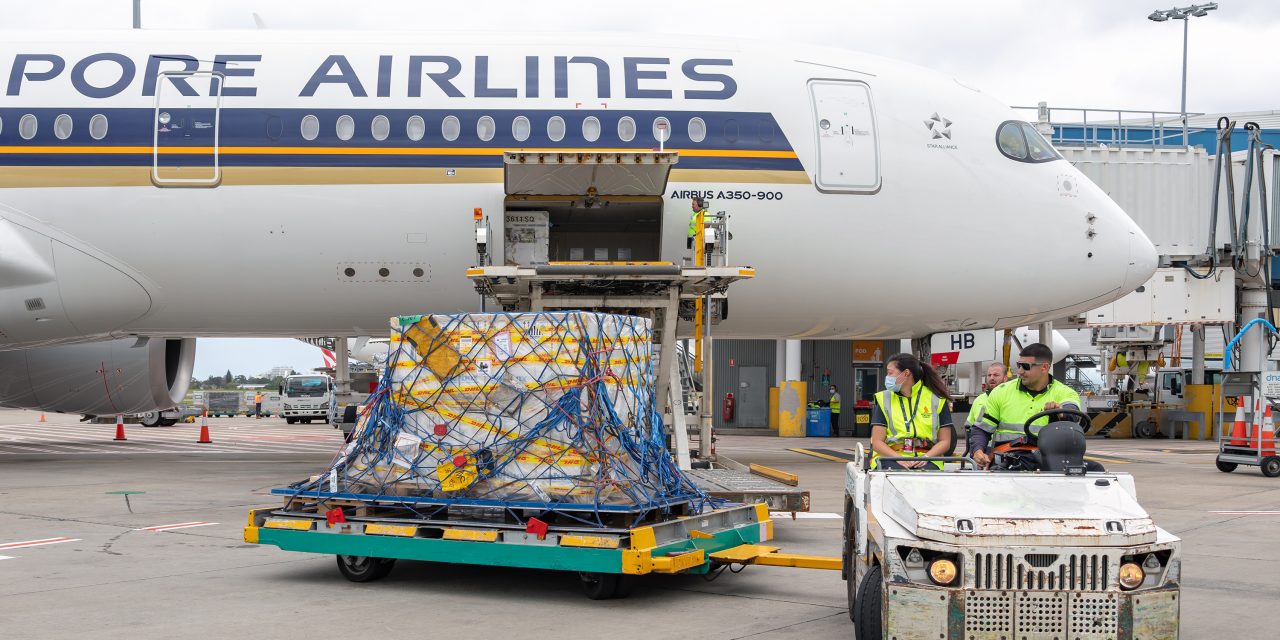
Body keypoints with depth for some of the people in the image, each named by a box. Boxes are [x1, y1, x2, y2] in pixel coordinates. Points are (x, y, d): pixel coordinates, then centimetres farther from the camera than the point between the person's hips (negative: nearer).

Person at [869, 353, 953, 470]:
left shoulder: (936, 399, 11)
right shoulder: (884, 400, 12)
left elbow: (945, 442, 8)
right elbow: (877, 442, 4)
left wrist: (926, 457, -11)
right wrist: (899, 459, -14)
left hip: (925, 459, 1)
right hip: (891, 458, 0)